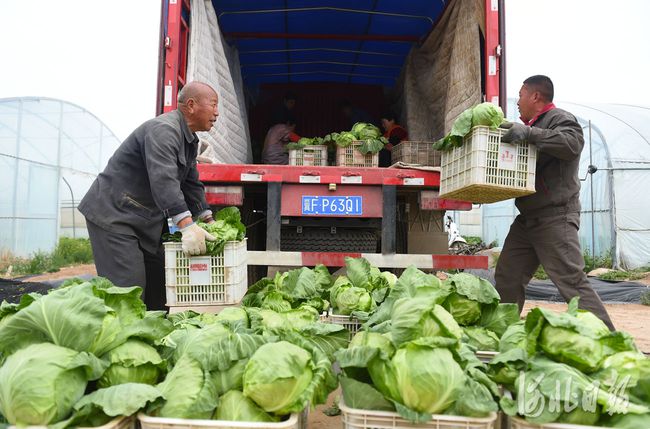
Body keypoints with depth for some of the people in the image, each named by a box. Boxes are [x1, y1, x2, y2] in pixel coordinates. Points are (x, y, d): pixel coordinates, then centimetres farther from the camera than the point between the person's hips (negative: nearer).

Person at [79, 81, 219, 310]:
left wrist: (209, 221, 8)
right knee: (129, 290, -14)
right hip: (113, 214, -10)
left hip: (145, 220, 10)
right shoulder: (163, 130, -21)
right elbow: (163, 180, -35)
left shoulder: (190, 140, 13)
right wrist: (187, 226, -42)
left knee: (159, 284, 11)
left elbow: (192, 184, 16)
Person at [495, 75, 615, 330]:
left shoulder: (559, 118, -5)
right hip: (527, 219, 9)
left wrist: (528, 133, -28)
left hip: (555, 218, -9)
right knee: (507, 278, 9)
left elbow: (573, 142, -26)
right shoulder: (532, 125, 23)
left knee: (571, 281, -11)